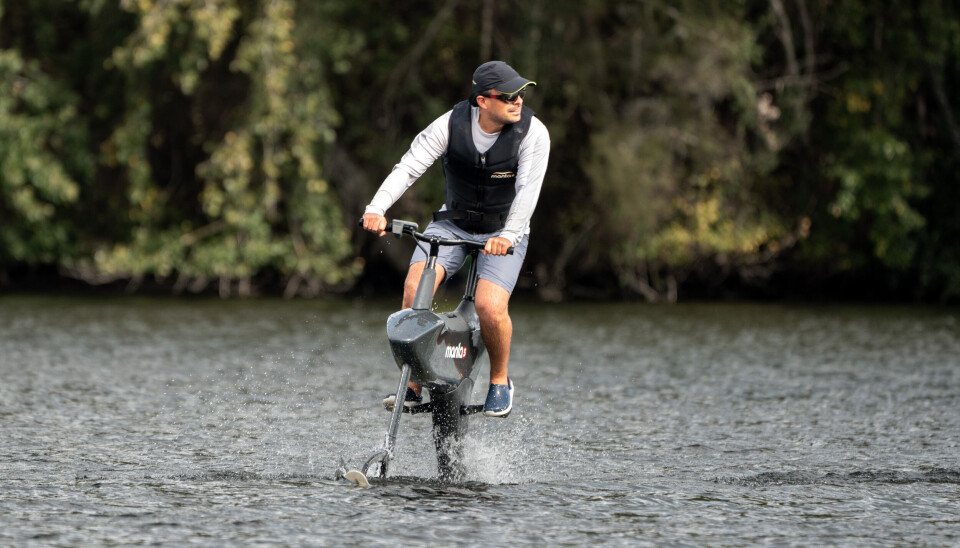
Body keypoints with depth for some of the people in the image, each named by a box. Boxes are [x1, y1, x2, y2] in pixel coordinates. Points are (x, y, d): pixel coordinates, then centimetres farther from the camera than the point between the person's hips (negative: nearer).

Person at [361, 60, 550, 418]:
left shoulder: (533, 133, -18)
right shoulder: (452, 124, -15)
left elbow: (528, 189, -28)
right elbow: (410, 166, -23)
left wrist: (508, 234, -45)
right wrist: (377, 208, -39)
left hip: (503, 234, -2)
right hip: (453, 224, 2)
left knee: (490, 307, -26)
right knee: (414, 288, -23)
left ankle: (500, 380, 3)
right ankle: (413, 384, -8)